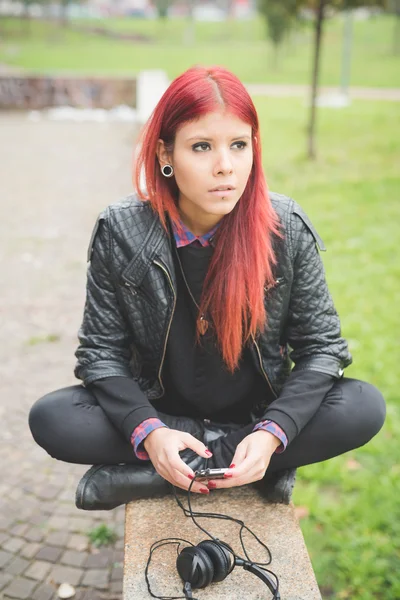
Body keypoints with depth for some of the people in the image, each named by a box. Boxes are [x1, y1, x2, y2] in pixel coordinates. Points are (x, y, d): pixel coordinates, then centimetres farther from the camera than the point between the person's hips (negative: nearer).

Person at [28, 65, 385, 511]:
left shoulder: (288, 229, -14)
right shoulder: (121, 232, -15)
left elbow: (321, 345, -9)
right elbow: (102, 351, -10)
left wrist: (271, 433, -24)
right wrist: (149, 432, -27)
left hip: (260, 416, 1)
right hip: (159, 412, 0)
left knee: (364, 408, -25)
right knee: (51, 419, -24)